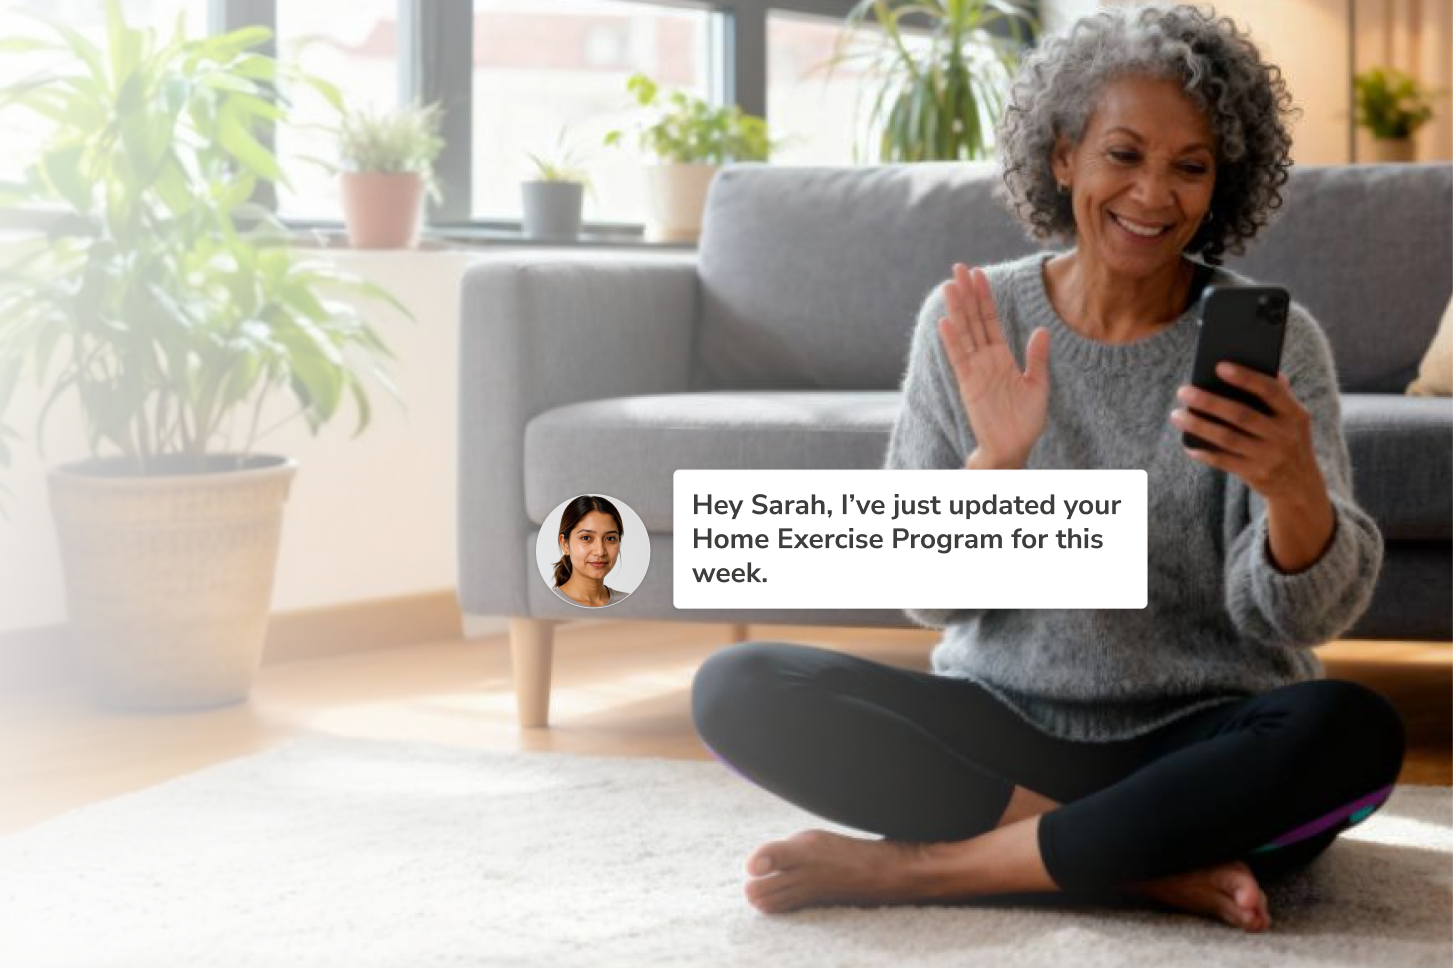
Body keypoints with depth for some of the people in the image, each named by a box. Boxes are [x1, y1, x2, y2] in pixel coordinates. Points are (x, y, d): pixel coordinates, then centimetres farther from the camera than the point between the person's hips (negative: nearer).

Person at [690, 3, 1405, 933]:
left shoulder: (1271, 343, -6)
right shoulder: (972, 325, -1)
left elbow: (1307, 617, -12)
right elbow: (925, 594, -3)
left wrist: (1294, 487, -34)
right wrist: (994, 461, -23)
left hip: (1201, 745, -1)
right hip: (1003, 727, 2)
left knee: (1352, 732, -33)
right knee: (737, 689, -20)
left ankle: (919, 867, -23)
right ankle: (1160, 868, -20)